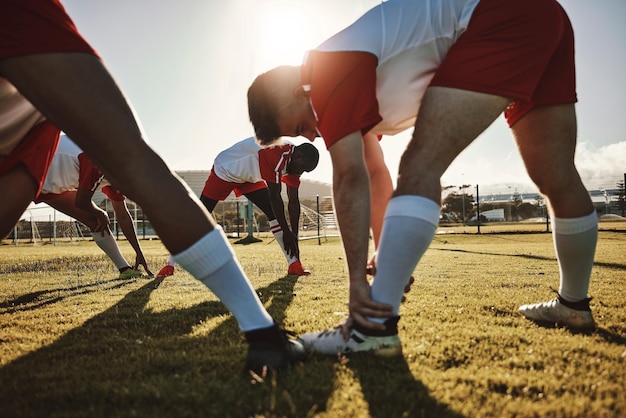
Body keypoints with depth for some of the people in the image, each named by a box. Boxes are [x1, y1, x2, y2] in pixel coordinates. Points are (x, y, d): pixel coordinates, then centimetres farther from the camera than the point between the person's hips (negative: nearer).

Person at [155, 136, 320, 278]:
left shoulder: (292, 161, -11)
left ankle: (293, 263, -6)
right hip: (225, 170, -7)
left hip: (249, 177, 7)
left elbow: (293, 202, -8)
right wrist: (287, 232, -27)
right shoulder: (276, 155, -37)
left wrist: (294, 237, -11)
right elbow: (274, 197, -35)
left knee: (275, 212, -8)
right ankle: (170, 264, 9)